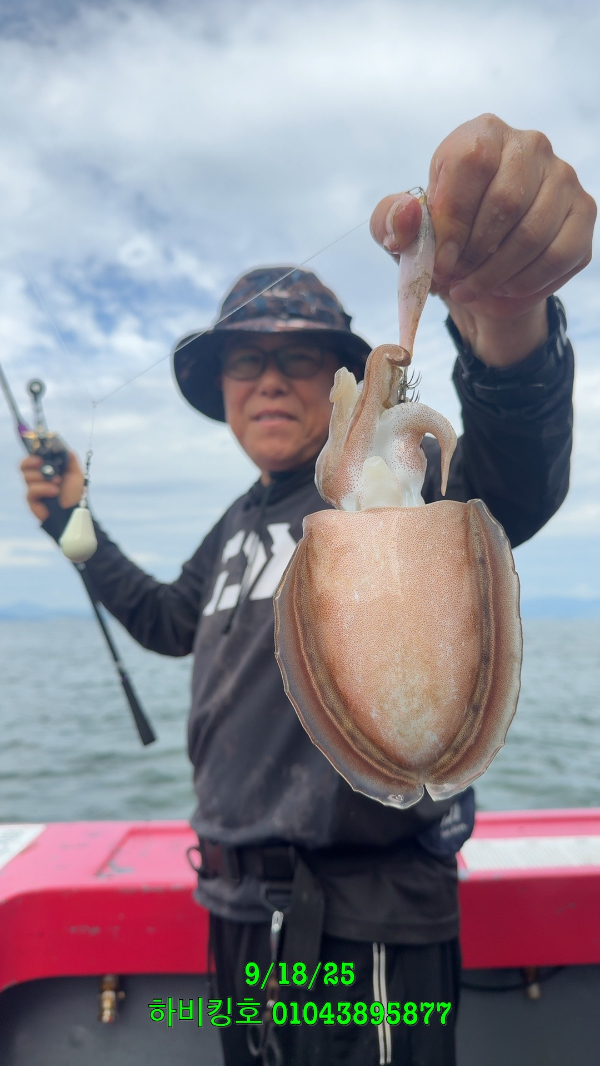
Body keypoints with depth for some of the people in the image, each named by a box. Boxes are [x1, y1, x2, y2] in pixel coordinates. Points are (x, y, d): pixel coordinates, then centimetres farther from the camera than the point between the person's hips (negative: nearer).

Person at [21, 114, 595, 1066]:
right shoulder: (240, 526, 11)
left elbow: (510, 489, -34)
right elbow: (169, 621, 24)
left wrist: (506, 316, -55)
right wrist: (73, 523, 23)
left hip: (364, 929, -7)